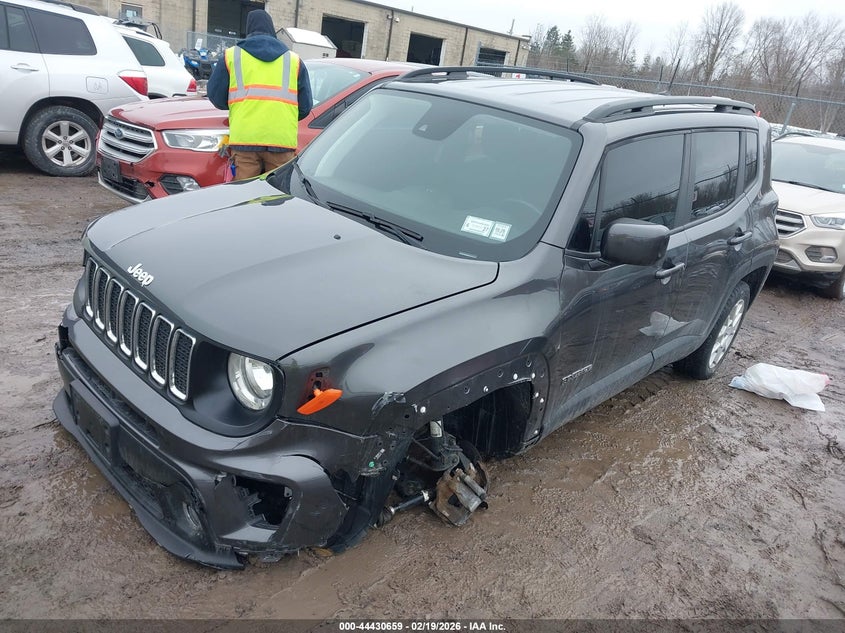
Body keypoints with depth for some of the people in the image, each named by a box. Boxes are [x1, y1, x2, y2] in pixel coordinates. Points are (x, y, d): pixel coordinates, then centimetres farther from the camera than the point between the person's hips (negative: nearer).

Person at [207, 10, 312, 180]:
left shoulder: (232, 55, 13)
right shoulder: (293, 59, 15)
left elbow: (215, 96, 13)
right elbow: (305, 106, 12)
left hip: (244, 140, 0)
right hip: (282, 140, 0)